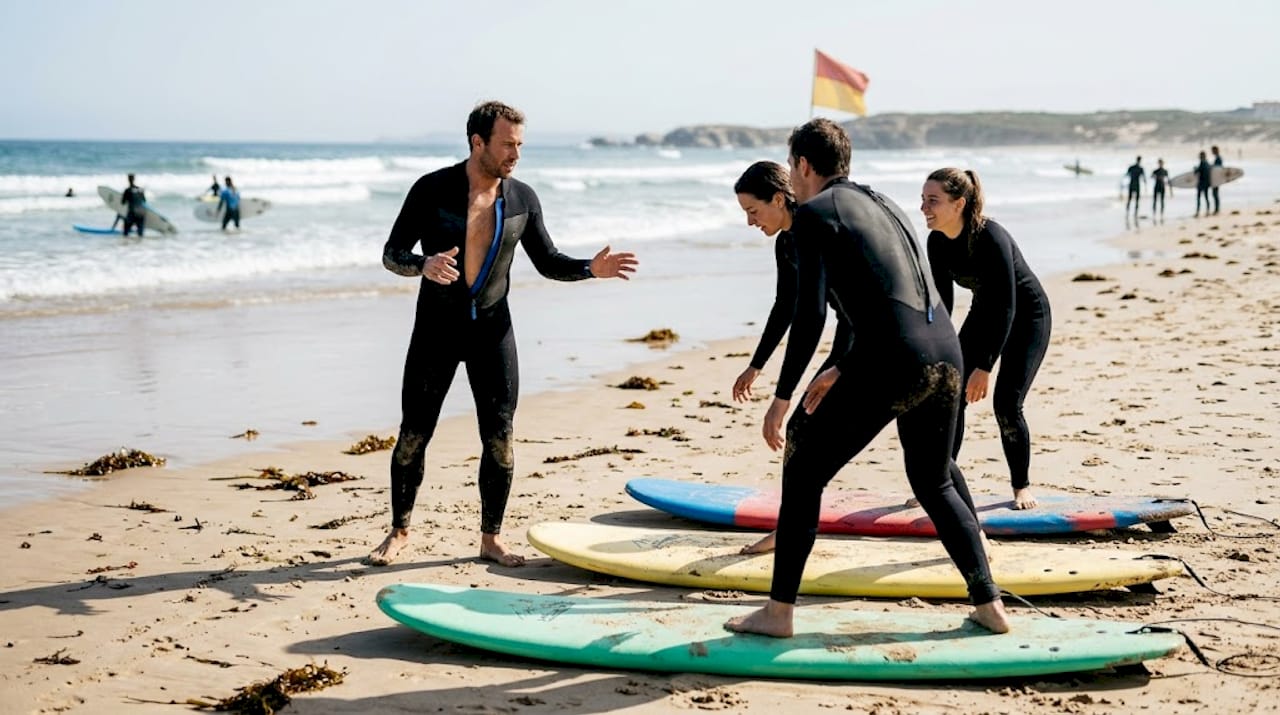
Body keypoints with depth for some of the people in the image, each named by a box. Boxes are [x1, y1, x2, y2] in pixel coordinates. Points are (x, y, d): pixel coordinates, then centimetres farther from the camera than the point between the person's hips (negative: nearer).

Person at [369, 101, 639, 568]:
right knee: (413, 436, 3)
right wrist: (423, 265, -31)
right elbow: (392, 254, -8)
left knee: (500, 439, -1)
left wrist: (592, 269, -10)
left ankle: (491, 539, 12)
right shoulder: (433, 190, -10)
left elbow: (548, 262, 9)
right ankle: (400, 532, 21)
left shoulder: (522, 199, -1)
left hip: (492, 328, 2)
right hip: (436, 326, -2)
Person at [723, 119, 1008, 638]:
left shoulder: (814, 213, 1)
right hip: (946, 356, 7)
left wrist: (782, 396, -4)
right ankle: (988, 604, 22)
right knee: (936, 485, 25)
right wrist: (843, 369, 34)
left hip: (890, 364, -7)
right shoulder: (884, 206, 26)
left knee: (804, 470, 7)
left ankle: (779, 611, 8)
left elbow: (810, 313, -9)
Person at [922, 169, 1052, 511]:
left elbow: (1006, 307, -31)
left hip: (1027, 316, -6)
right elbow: (941, 301, -2)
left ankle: (1022, 486, 8)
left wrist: (985, 367, -32)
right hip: (984, 314, 6)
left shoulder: (991, 238, -33)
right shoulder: (937, 242, -14)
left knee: (1006, 404, -13)